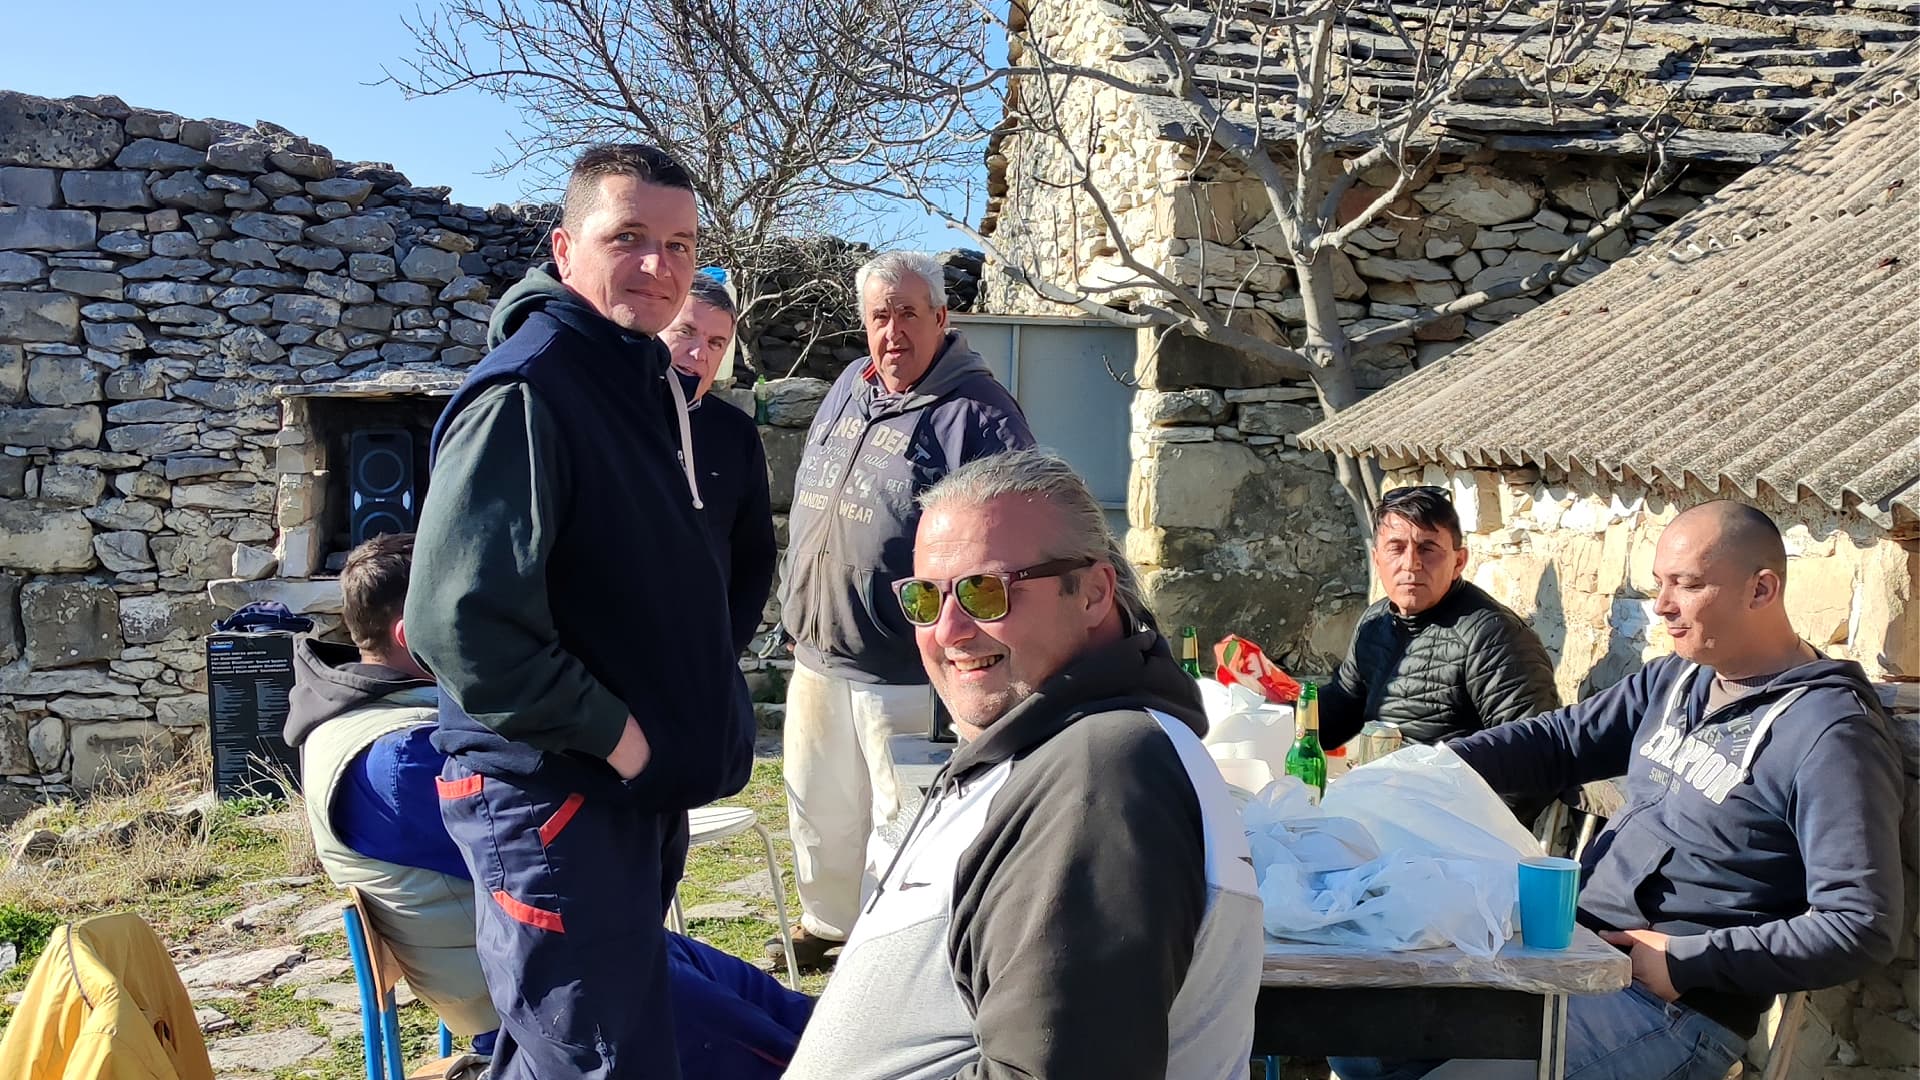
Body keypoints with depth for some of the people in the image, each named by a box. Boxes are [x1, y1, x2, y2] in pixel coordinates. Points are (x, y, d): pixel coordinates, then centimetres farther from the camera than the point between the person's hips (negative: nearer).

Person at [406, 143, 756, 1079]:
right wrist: (612, 734, -19)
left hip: (638, 787, 9)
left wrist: (686, 731, 12)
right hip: (555, 796, -9)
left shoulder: (646, 382, 11)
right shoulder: (525, 389, -19)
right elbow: (460, 621, -26)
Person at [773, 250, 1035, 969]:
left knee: (902, 825, 4)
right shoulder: (847, 389, 11)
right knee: (820, 812, 21)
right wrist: (801, 616, 22)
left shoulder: (976, 412, -12)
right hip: (817, 657, 8)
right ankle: (827, 920, 42)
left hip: (906, 673, -7)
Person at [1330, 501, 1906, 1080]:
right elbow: (1559, 739, 14)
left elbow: (1862, 926, -19)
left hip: (1678, 1005, -8)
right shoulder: (1674, 680, 11)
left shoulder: (1832, 731, -15)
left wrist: (1687, 962, -20)